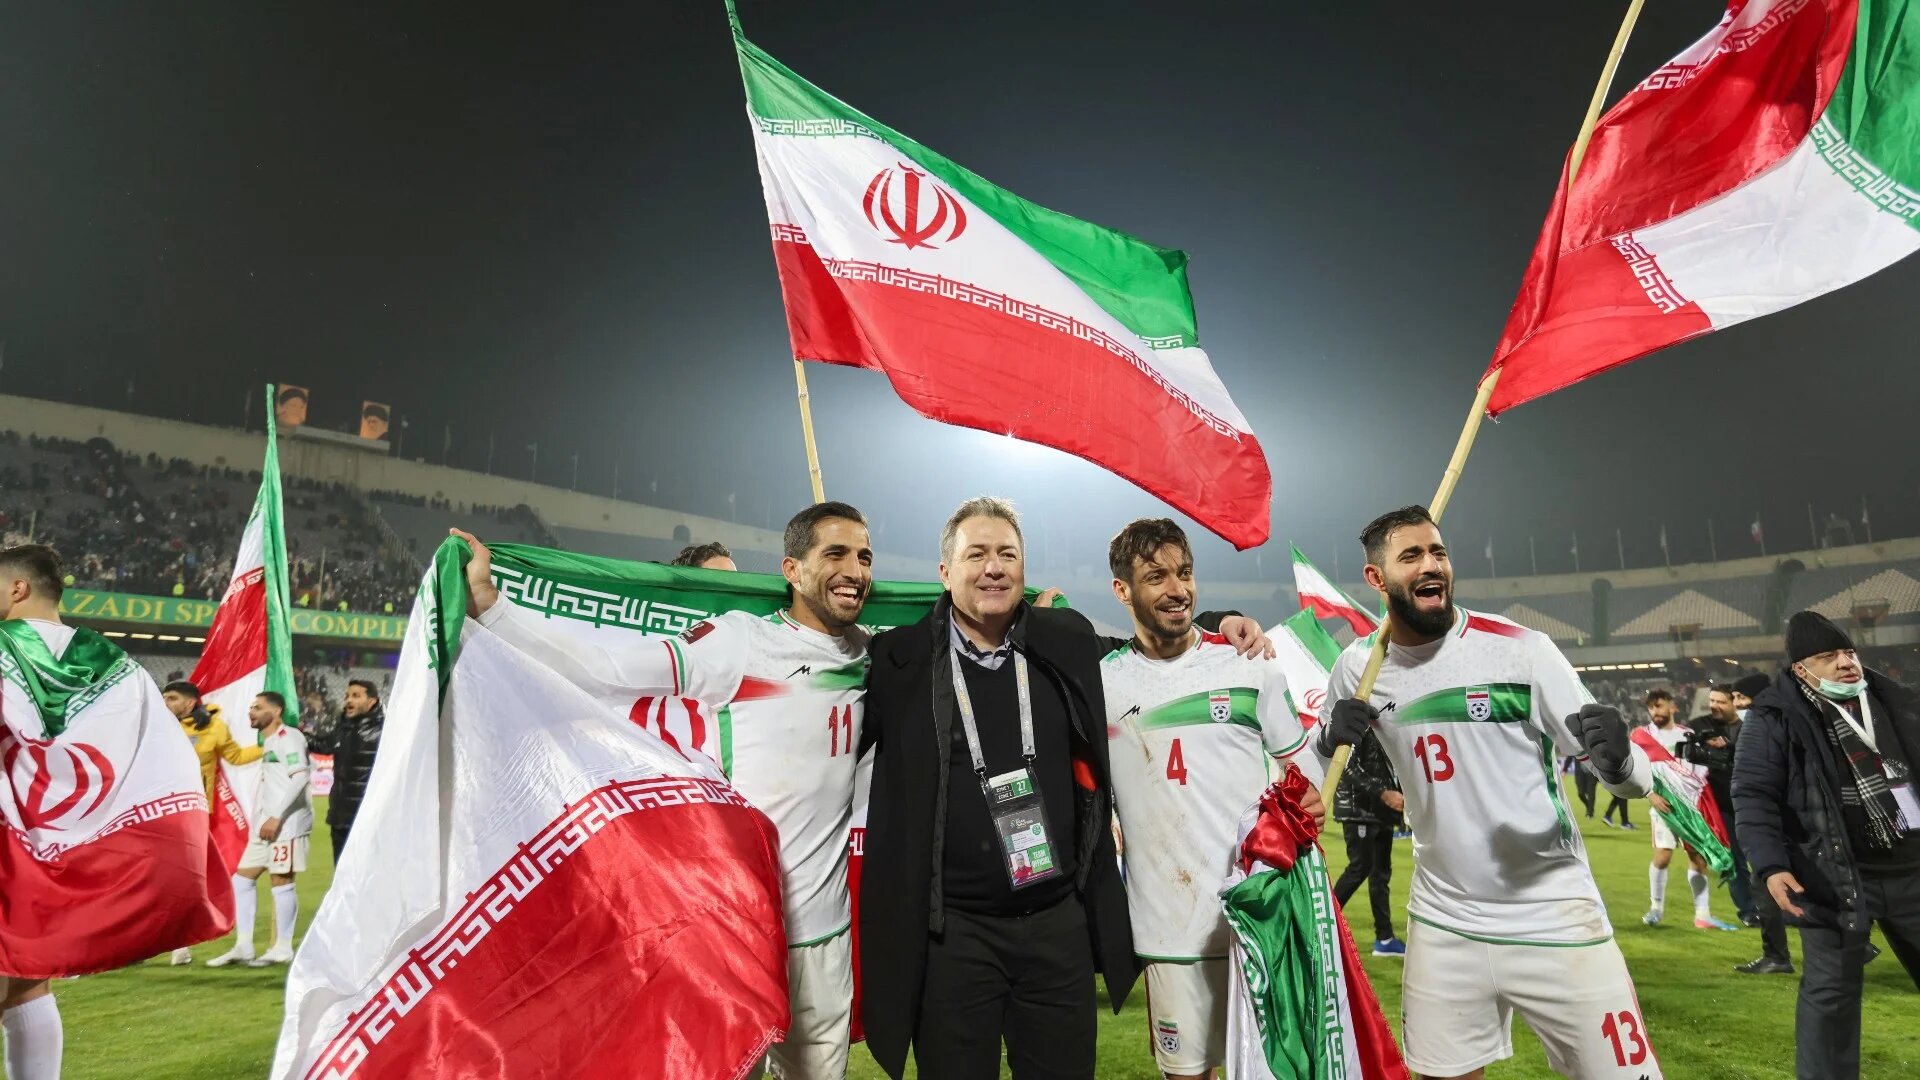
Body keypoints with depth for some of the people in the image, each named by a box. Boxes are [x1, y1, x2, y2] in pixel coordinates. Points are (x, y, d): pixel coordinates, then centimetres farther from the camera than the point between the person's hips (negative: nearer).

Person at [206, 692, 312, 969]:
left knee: (282, 881, -5)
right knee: (242, 878, 11)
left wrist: (276, 817, -22)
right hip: (267, 823, 10)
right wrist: (263, 819, 18)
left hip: (287, 822, -10)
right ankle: (243, 947, 17)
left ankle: (283, 949, 5)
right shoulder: (268, 742, 20)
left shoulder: (288, 737, -10)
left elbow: (300, 777, -20)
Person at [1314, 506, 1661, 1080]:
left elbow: (1633, 779, -10)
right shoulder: (1358, 666, -2)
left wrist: (1618, 758, -33)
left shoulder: (1520, 648, -12)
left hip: (1554, 920, -2)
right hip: (1442, 924, 3)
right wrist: (1331, 738, -12)